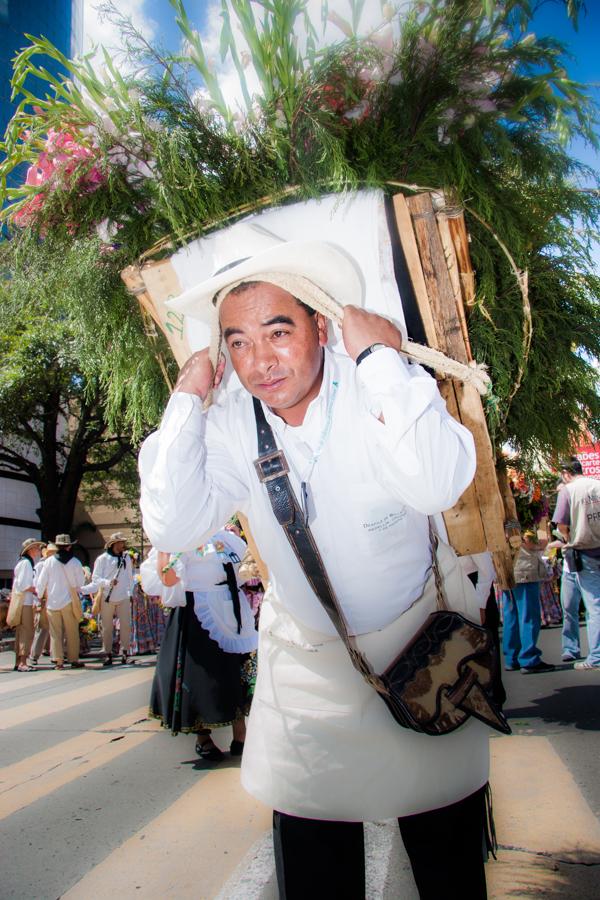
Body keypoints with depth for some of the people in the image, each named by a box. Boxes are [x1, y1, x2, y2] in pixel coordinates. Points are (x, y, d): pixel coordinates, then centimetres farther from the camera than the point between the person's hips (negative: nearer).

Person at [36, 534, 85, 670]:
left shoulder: (50, 561, -3)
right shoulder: (75, 562, -4)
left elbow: (41, 582, 1)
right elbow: (80, 584, 1)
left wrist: (39, 597, 14)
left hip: (52, 601, 1)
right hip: (69, 601, -1)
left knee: (55, 633, 7)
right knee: (72, 632, 7)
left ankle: (58, 660, 6)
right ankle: (73, 659, 10)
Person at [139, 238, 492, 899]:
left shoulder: (381, 389, -19)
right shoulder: (229, 426, -8)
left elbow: (436, 485, -36)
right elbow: (172, 528, -18)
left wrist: (375, 355, -33)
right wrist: (187, 399, -18)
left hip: (421, 641, -2)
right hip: (305, 661, 3)